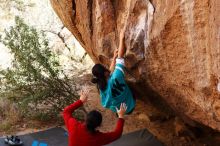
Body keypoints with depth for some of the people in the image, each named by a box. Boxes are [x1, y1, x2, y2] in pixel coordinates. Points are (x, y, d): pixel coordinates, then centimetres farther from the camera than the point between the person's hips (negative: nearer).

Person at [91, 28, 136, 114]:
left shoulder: (101, 84, -17)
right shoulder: (115, 79, -39)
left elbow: (110, 72, 4)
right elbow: (120, 57, -34)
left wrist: (114, 58, 3)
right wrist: (122, 38, -28)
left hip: (115, 109, 5)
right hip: (127, 108, -5)